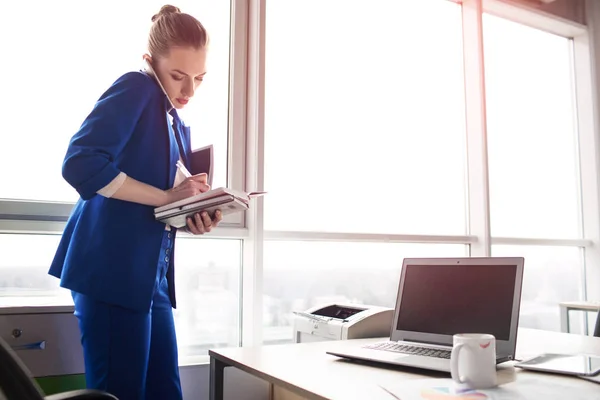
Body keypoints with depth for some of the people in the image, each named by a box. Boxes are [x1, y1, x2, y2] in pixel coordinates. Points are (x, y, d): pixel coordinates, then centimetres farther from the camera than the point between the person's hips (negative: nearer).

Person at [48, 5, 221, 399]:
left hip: (152, 275, 8)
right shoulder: (135, 89, -7)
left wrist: (194, 216, -4)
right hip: (112, 269, -8)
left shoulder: (179, 127, 18)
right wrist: (167, 197, -19)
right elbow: (80, 164, -20)